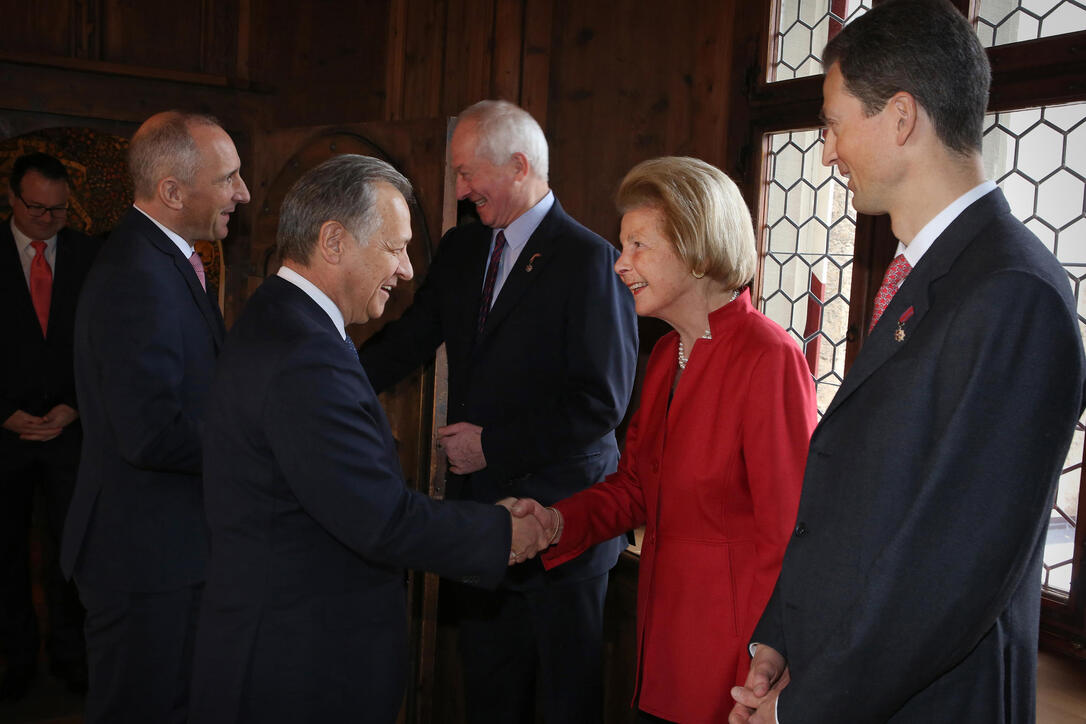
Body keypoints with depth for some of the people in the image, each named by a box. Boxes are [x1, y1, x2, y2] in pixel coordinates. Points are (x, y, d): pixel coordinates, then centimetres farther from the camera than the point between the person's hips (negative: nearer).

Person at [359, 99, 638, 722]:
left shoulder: (590, 259, -13)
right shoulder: (461, 249, 9)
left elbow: (602, 402, -17)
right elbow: (409, 342, 11)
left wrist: (494, 444, -15)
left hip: (560, 513, -6)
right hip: (482, 506, 7)